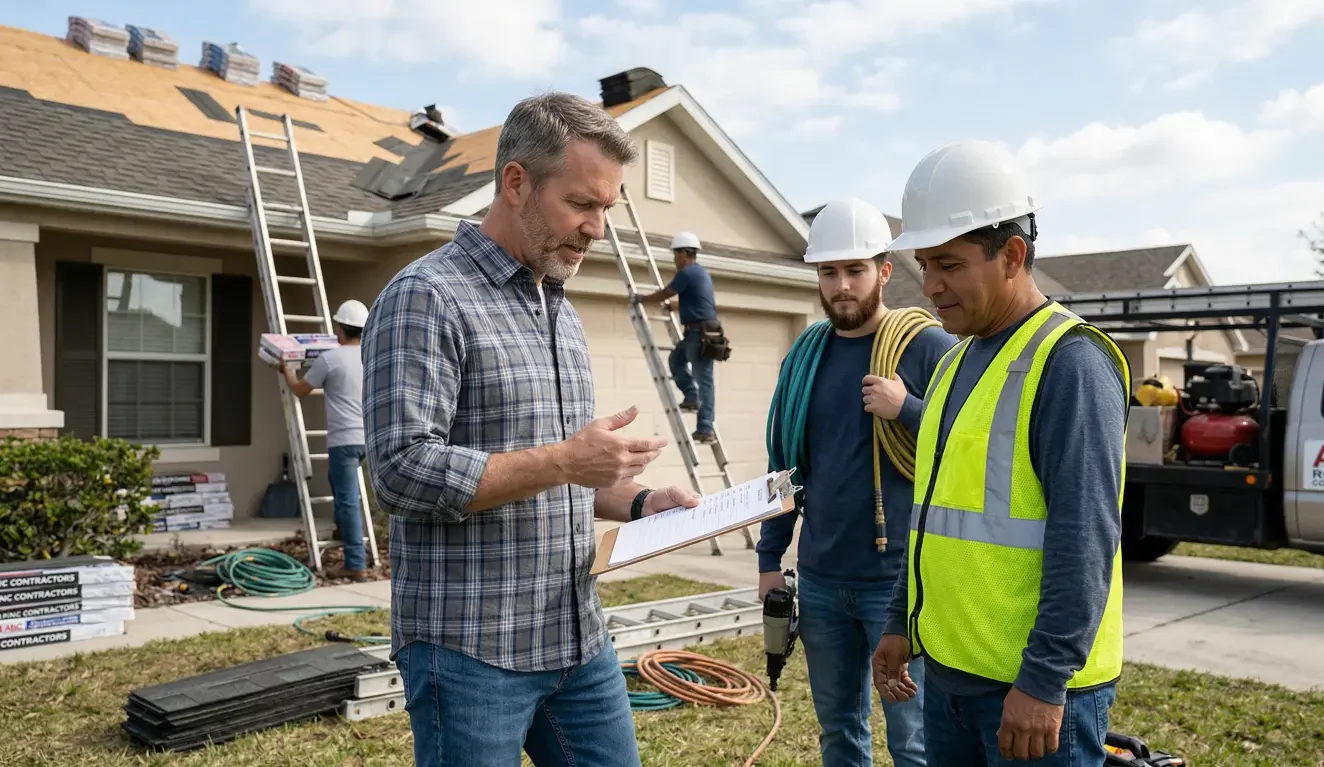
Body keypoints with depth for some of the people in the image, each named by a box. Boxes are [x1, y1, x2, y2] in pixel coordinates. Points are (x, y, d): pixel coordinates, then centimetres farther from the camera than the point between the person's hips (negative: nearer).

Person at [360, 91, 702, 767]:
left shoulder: (563, 312, 13)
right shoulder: (426, 297, -12)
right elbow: (404, 471, -21)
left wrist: (640, 502, 3)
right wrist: (563, 462, -22)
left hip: (580, 641, 8)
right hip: (470, 652, -7)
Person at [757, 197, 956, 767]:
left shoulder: (929, 348, -8)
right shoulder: (805, 355, 7)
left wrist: (907, 410, -21)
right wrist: (770, 558, 10)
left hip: (901, 581, -5)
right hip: (820, 580, 5)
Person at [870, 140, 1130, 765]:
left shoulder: (1069, 362, -14)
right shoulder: (956, 362, 12)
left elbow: (1085, 538, -19)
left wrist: (1044, 680, -20)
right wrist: (902, 623, 15)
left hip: (1034, 686, -8)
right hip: (948, 669, 8)